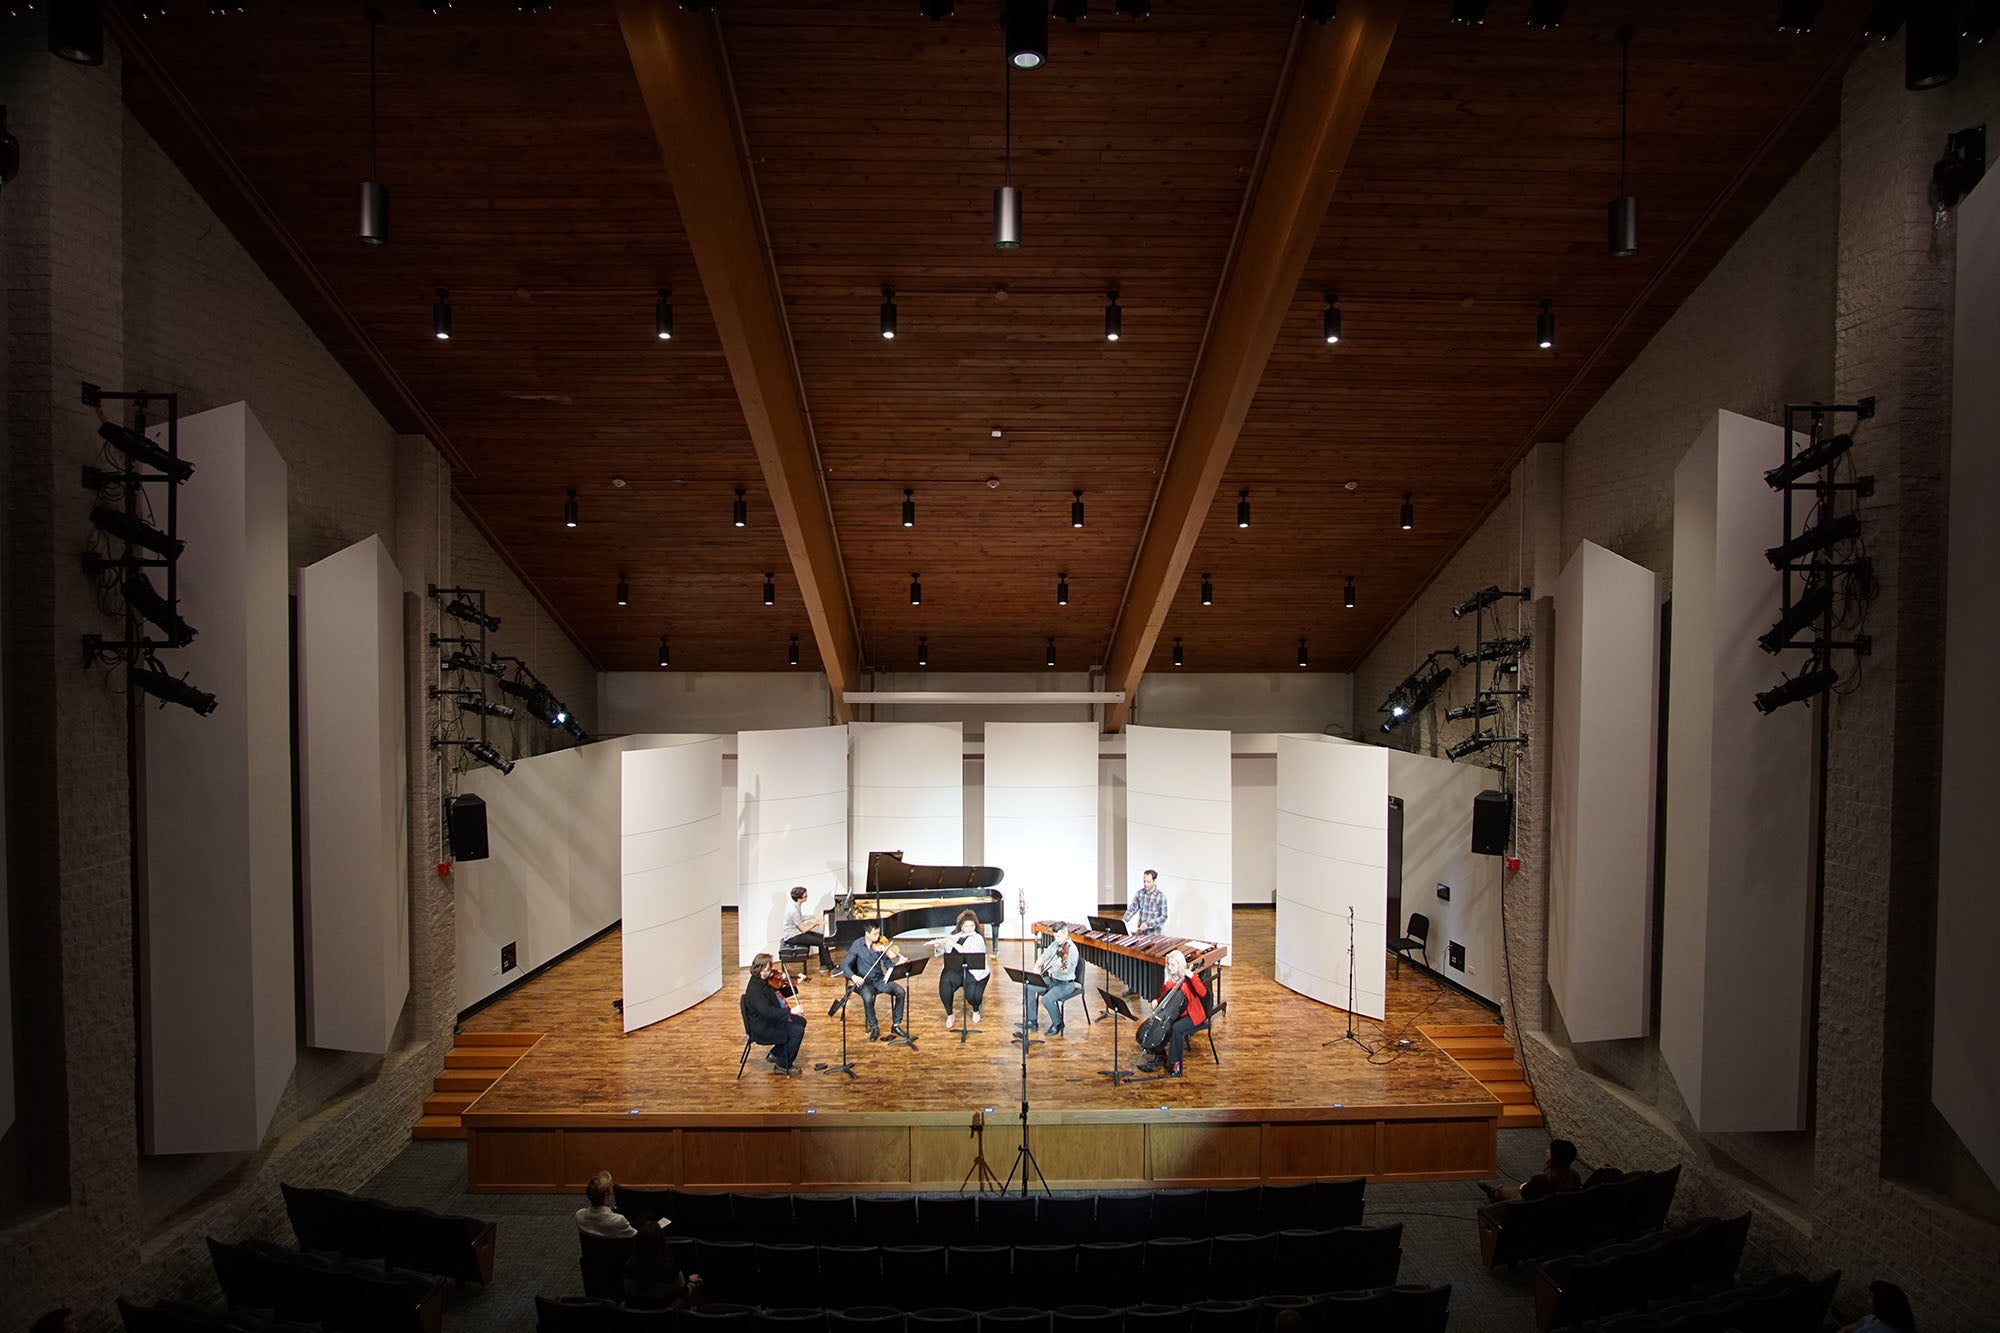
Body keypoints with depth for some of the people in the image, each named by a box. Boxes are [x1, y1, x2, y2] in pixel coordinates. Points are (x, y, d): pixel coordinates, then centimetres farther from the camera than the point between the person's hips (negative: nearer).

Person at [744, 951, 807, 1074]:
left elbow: (780, 994, 18)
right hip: (763, 1029, -11)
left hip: (771, 1021, 11)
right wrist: (790, 1012, -40)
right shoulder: (754, 990, -28)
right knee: (798, 1031, -18)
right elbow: (767, 1011, -39)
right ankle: (783, 1065, 0)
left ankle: (775, 1054, 23)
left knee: (801, 1022, 16)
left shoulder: (764, 981, 2)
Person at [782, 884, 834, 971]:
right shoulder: (794, 911, -28)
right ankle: (831, 968, -6)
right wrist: (816, 923, -12)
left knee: (822, 937, 9)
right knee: (823, 942, -15)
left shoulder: (796, 905, 1)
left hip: (796, 931, 10)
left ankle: (823, 965, 13)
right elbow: (804, 929, -23)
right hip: (792, 937, -10)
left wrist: (813, 917, 11)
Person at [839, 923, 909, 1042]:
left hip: (879, 979, 2)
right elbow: (844, 964, -9)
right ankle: (874, 1028, -11)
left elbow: (888, 967, -2)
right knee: (868, 998, -35)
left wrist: (893, 960, -25)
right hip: (864, 981, -2)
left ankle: (896, 1025, -3)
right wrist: (853, 976, -28)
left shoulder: (881, 945, -4)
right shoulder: (858, 945, -8)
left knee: (901, 992, -21)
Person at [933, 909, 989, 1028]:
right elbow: (940, 952, 14)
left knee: (972, 996, -24)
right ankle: (950, 1016, -9)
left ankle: (976, 1010, 16)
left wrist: (953, 944, -20)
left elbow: (968, 954, -18)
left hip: (973, 972, -3)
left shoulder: (977, 938, -1)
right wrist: (938, 945, -7)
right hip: (954, 970, 3)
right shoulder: (954, 936, 14)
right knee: (945, 981, -28)